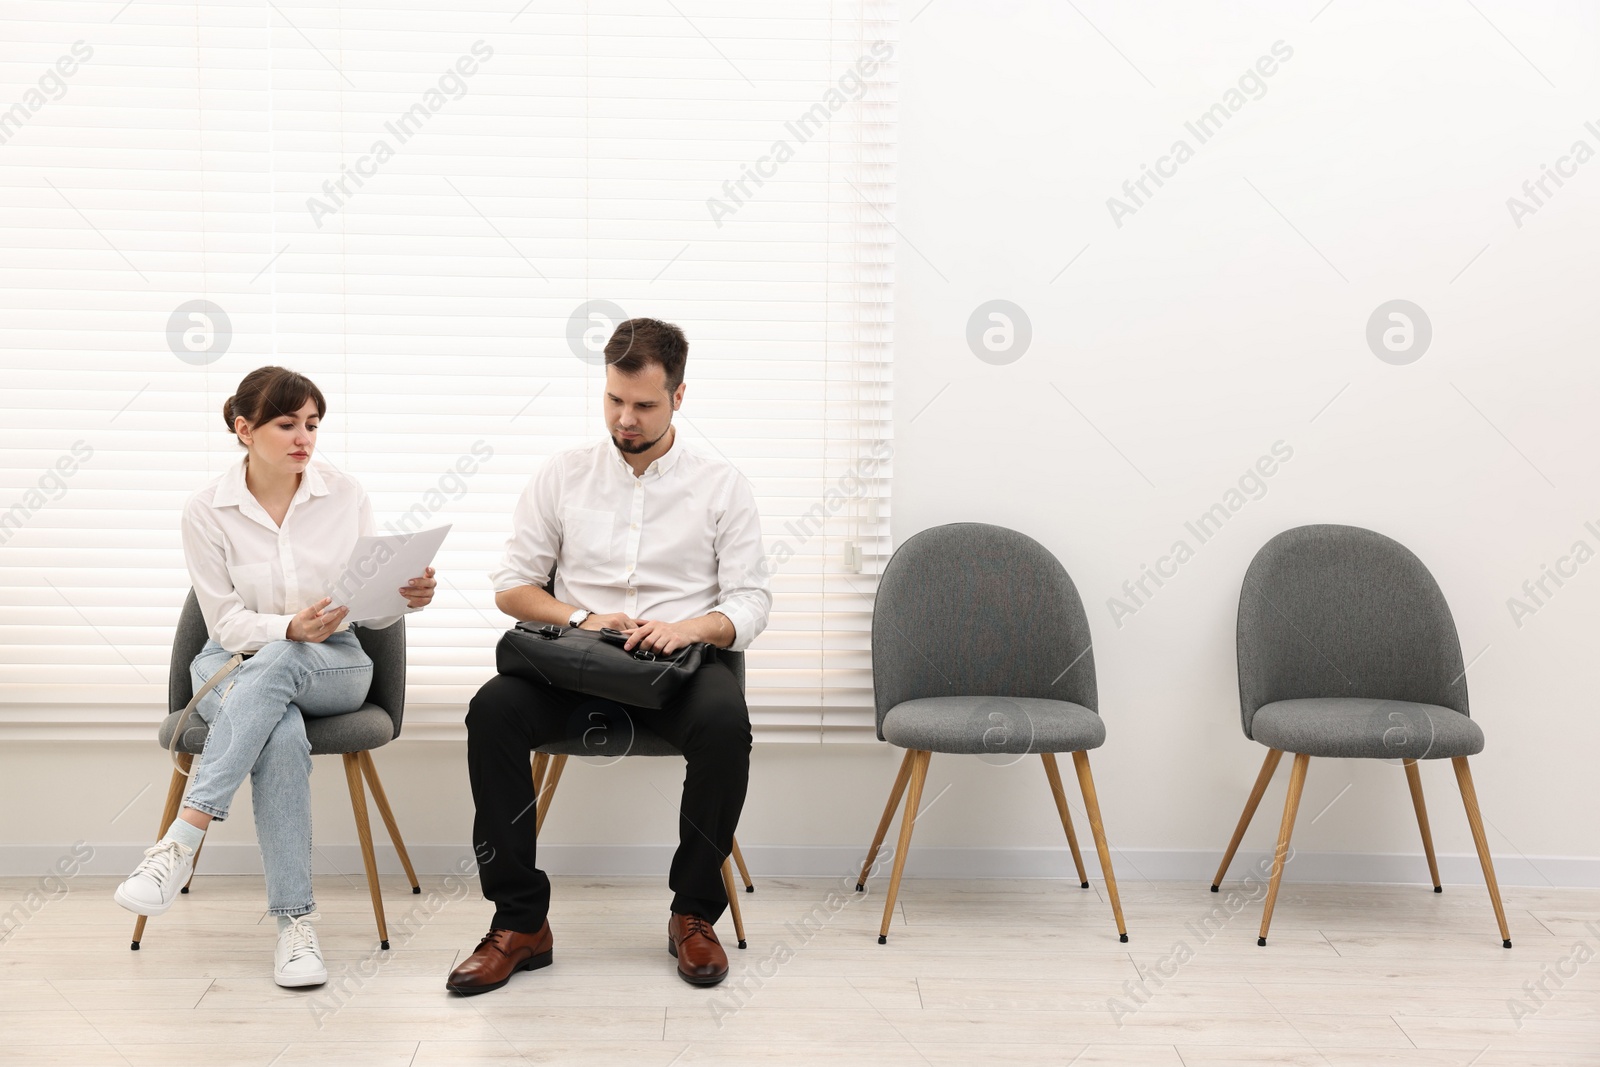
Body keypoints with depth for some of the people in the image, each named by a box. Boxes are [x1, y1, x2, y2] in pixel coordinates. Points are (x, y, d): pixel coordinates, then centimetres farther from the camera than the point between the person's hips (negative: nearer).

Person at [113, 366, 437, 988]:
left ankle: (181, 843, -41)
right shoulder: (207, 512, -4)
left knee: (277, 666, -38)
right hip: (237, 662, -1)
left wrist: (407, 597, -22)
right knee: (282, 734, -37)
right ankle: (294, 924, -36)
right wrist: (291, 626, -25)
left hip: (334, 664, 1)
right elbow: (226, 621, -5)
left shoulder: (344, 495, -1)